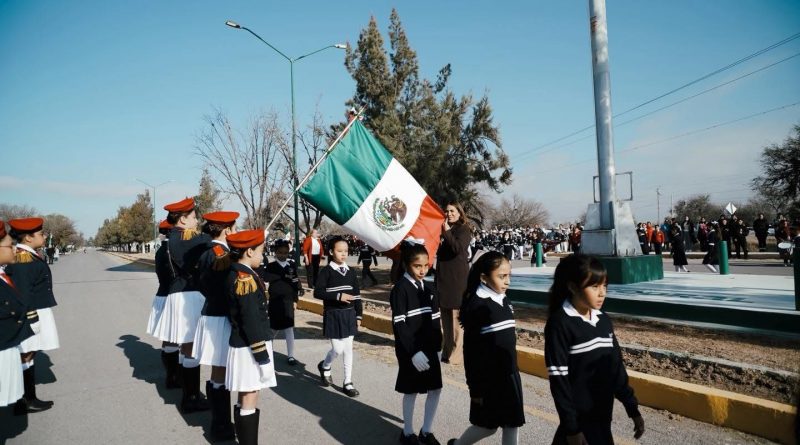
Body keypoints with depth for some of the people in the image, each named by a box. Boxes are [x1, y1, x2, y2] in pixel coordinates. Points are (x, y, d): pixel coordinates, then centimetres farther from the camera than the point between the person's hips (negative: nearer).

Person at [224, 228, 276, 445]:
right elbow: (251, 320, -22)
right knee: (250, 401, 0)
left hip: (243, 344, 10)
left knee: (245, 399, 18)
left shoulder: (235, 274, 10)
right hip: (250, 348, -10)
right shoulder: (245, 278, -20)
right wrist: (262, 355, -18)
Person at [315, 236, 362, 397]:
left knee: (348, 348, 8)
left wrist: (358, 315, 6)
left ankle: (348, 382, 17)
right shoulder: (326, 271, -9)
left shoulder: (350, 272, 5)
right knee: (338, 349, -4)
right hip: (333, 315, -4)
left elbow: (356, 295, 8)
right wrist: (338, 296, -24)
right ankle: (325, 366, 29)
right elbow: (317, 292, -17)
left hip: (349, 314, 5)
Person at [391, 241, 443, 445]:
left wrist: (437, 347, 8)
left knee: (435, 389, 11)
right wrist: (413, 352, -22)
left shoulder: (428, 289, 6)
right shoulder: (400, 289, -15)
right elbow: (398, 325, -19)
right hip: (410, 351, -6)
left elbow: (435, 321, 10)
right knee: (411, 391, 7)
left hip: (429, 349, 6)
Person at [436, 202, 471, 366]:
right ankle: (446, 349, 20)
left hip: (457, 278, -7)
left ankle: (457, 353, -3)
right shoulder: (443, 230, 15)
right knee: (445, 317, 12)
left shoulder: (464, 229, -4)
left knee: (456, 316, -7)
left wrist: (447, 232, -16)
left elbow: (458, 248, -21)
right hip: (443, 277, 7)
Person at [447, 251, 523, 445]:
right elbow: (472, 352, -16)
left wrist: (513, 372, 19)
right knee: (488, 425, 7)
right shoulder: (476, 306, -17)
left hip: (509, 374, 7)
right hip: (488, 377, -7)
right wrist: (476, 387, -14)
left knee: (512, 423, 11)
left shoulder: (505, 302, 5)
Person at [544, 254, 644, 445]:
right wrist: (571, 427, -15)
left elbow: (616, 369, 12)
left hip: (602, 417, 6)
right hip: (579, 420, -6)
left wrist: (633, 408, 12)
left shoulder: (604, 321, 4)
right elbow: (559, 381, -16)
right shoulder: (560, 324, -15)